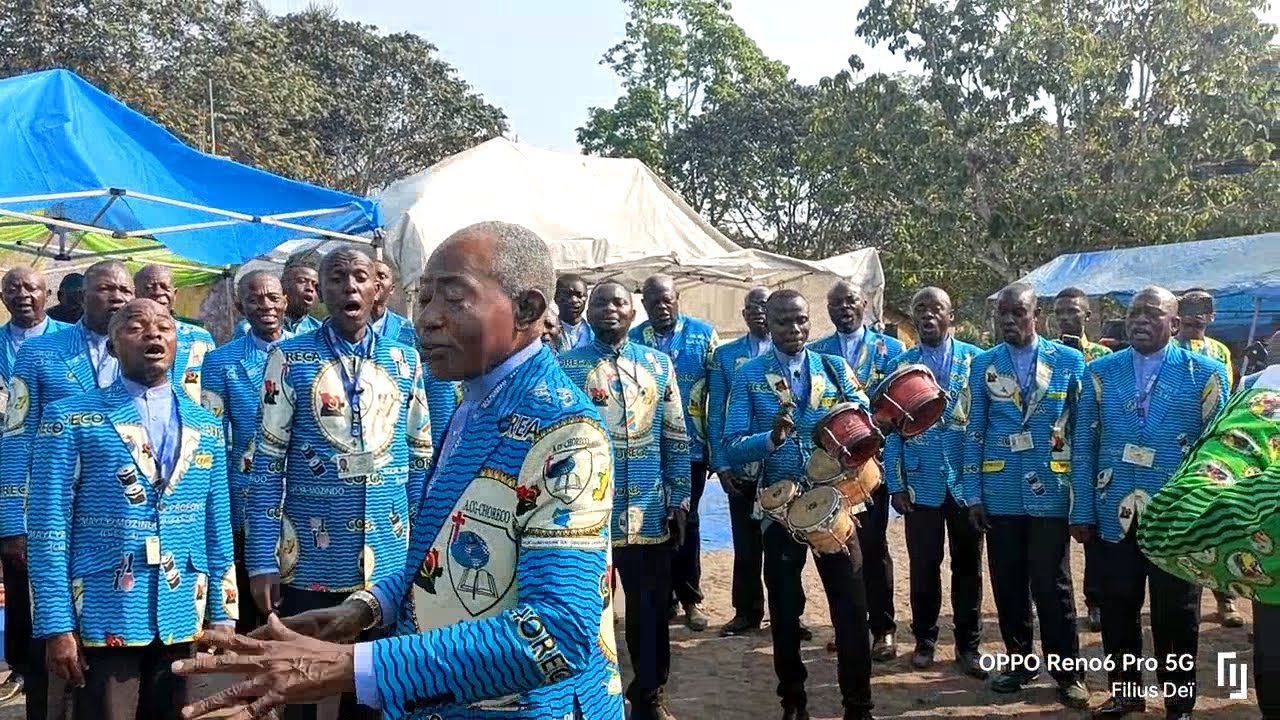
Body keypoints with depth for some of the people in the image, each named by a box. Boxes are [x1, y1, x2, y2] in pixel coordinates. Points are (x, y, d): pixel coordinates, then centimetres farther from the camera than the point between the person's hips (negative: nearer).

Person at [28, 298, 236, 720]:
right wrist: (56, 626, -10)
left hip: (183, 618, 4)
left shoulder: (206, 426, 9)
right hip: (104, 618, -3)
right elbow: (49, 530, -5)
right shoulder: (70, 419, -3)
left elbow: (218, 529, 10)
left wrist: (222, 615, 7)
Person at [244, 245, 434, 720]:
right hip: (310, 560, -2)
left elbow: (421, 459, 8)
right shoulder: (291, 358, -4)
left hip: (390, 560, 2)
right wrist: (262, 559, -10)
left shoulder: (405, 360, 4)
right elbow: (267, 463, -5)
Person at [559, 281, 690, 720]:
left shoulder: (659, 364, 7)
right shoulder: (565, 367, -2)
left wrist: (679, 501, 4)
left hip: (649, 513, 2)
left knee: (651, 609, 12)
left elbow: (676, 438, 8)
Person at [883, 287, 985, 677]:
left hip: (968, 480, 0)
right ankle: (924, 640, 22)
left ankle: (968, 645, 21)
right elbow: (892, 428, 3)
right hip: (921, 482, 1)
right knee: (924, 566, 7)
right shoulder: (901, 365, 3)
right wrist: (895, 483, -2)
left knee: (968, 565, 8)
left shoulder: (975, 359, 0)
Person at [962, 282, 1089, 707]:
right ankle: (1020, 662, 26)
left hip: (1050, 492, -2)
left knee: (1052, 586, 2)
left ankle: (1067, 672, 16)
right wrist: (972, 493, 1)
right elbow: (975, 432, 5)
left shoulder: (1069, 360, 1)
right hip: (1001, 494, 2)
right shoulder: (983, 365, 4)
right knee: (1008, 585, 10)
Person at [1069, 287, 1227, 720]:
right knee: (1117, 611, 10)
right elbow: (1083, 446, 4)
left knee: (1176, 617, 9)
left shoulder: (1206, 373, -1)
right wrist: (1083, 511, 0)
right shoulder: (1100, 372, 4)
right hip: (1115, 517, 2)